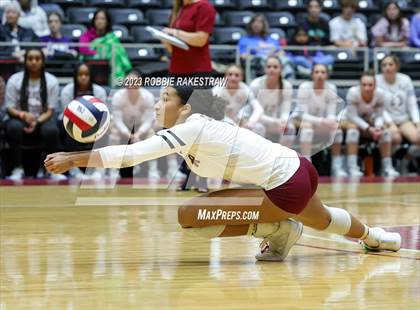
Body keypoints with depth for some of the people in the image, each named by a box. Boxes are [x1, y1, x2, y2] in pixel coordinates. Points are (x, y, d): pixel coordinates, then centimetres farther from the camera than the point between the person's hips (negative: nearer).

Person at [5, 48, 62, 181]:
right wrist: (23, 115, -24)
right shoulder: (14, 80, -2)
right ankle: (17, 169, -23)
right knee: (13, 127, -36)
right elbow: (10, 108, -2)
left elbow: (50, 111, -3)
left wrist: (36, 122, -22)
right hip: (20, 119, 0)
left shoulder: (52, 81, -2)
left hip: (43, 120, 0)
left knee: (52, 130, -35)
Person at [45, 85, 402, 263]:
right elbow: (136, 150, 13)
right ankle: (375, 237, 66)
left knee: (189, 214, -15)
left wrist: (73, 159, -19)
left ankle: (275, 230, -3)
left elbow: (130, 155, -24)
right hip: (299, 169, 10)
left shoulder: (191, 128, -18)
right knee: (322, 221, 42)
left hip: (286, 187, -10)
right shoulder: (192, 128, 8)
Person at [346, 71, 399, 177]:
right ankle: (352, 168, -36)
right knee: (352, 128, -34)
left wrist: (378, 126, -35)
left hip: (370, 121, 3)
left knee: (385, 130, -21)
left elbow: (380, 116, -13)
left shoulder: (381, 94, -23)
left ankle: (387, 167, -12)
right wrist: (368, 128, -37)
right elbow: (352, 116, -27)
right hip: (353, 121, -3)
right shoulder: (353, 93, -31)